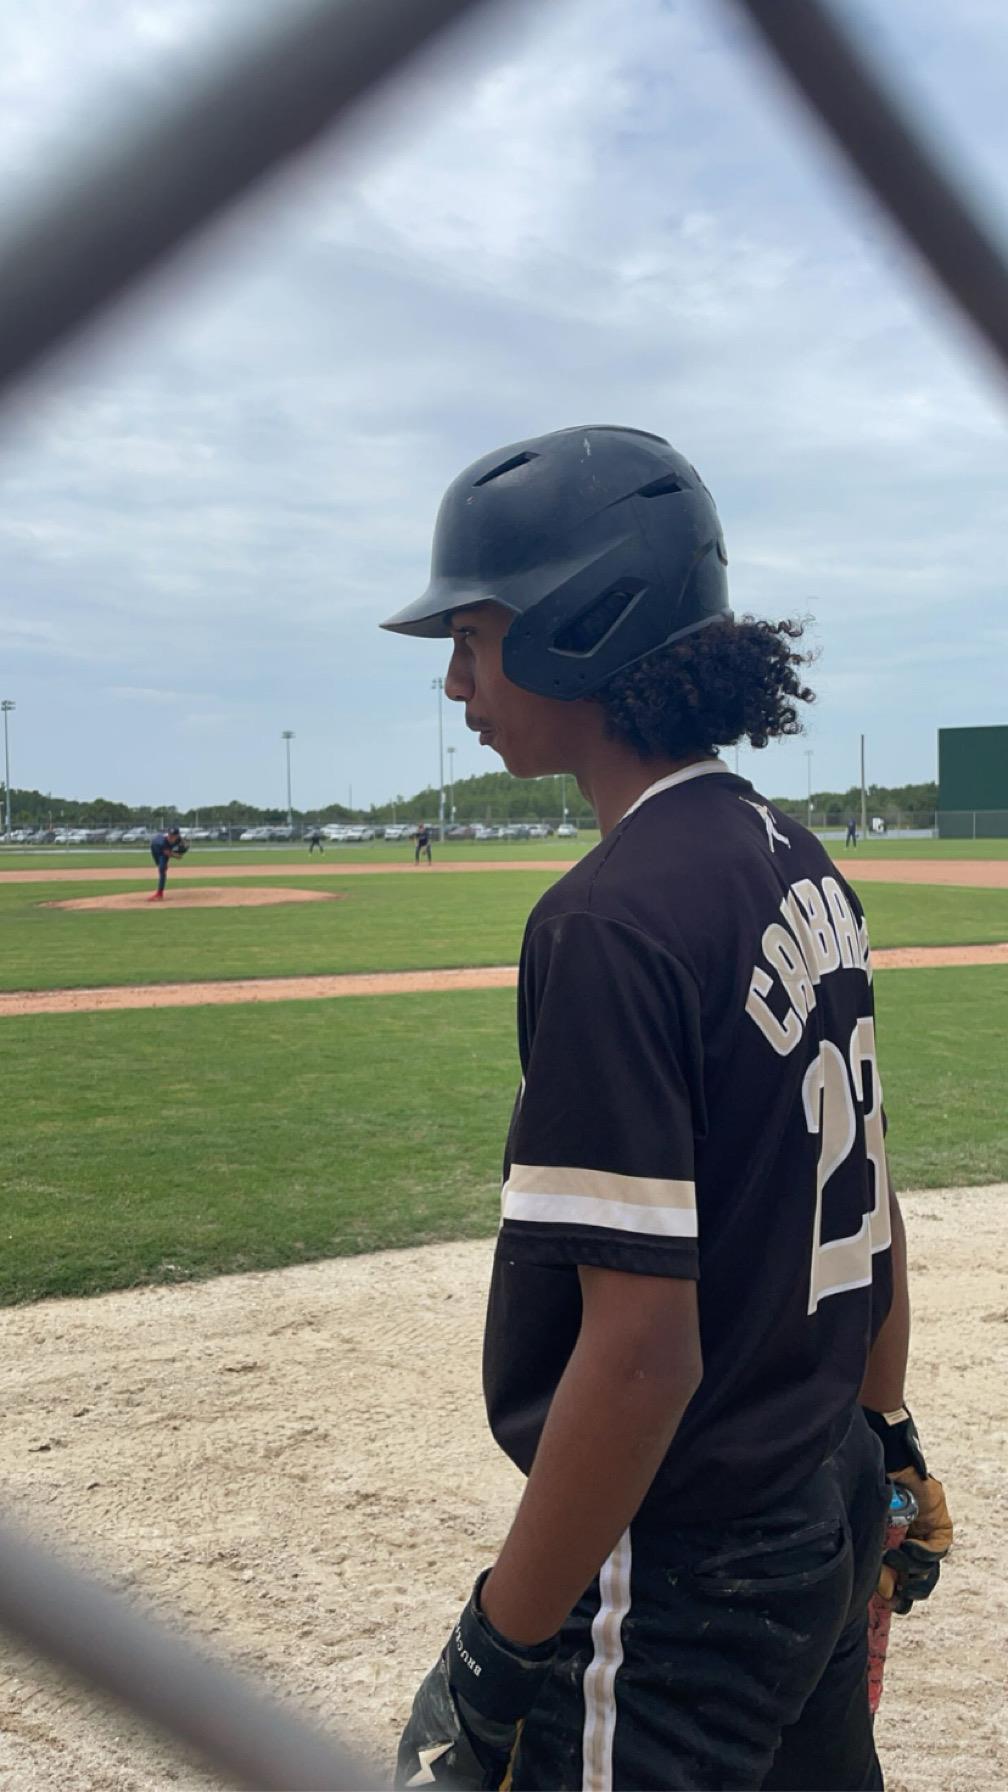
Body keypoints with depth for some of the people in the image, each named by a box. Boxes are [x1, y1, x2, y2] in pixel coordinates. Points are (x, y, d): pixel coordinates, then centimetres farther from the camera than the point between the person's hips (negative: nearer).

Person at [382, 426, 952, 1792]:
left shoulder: (612, 922, -23)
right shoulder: (805, 871, 4)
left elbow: (643, 1350, -25)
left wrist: (498, 1654, -16)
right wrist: (879, 1448, 22)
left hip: (680, 1576, -8)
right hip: (829, 1525, 9)